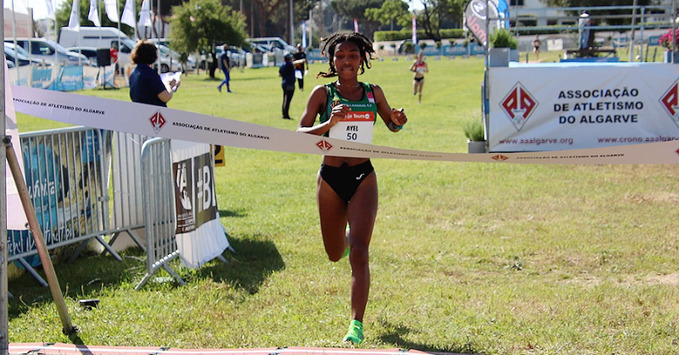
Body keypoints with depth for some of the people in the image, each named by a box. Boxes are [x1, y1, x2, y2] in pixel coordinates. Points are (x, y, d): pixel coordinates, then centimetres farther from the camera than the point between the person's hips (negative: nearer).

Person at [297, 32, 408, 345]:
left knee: (358, 254, -15)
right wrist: (329, 123, -24)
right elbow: (300, 134, -7)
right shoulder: (323, 93, -2)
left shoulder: (373, 93, 3)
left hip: (363, 178, -1)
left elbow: (392, 125, 19)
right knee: (335, 254, 16)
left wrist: (399, 120, -6)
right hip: (330, 179, 1)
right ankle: (346, 236, 55)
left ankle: (357, 325, -13)